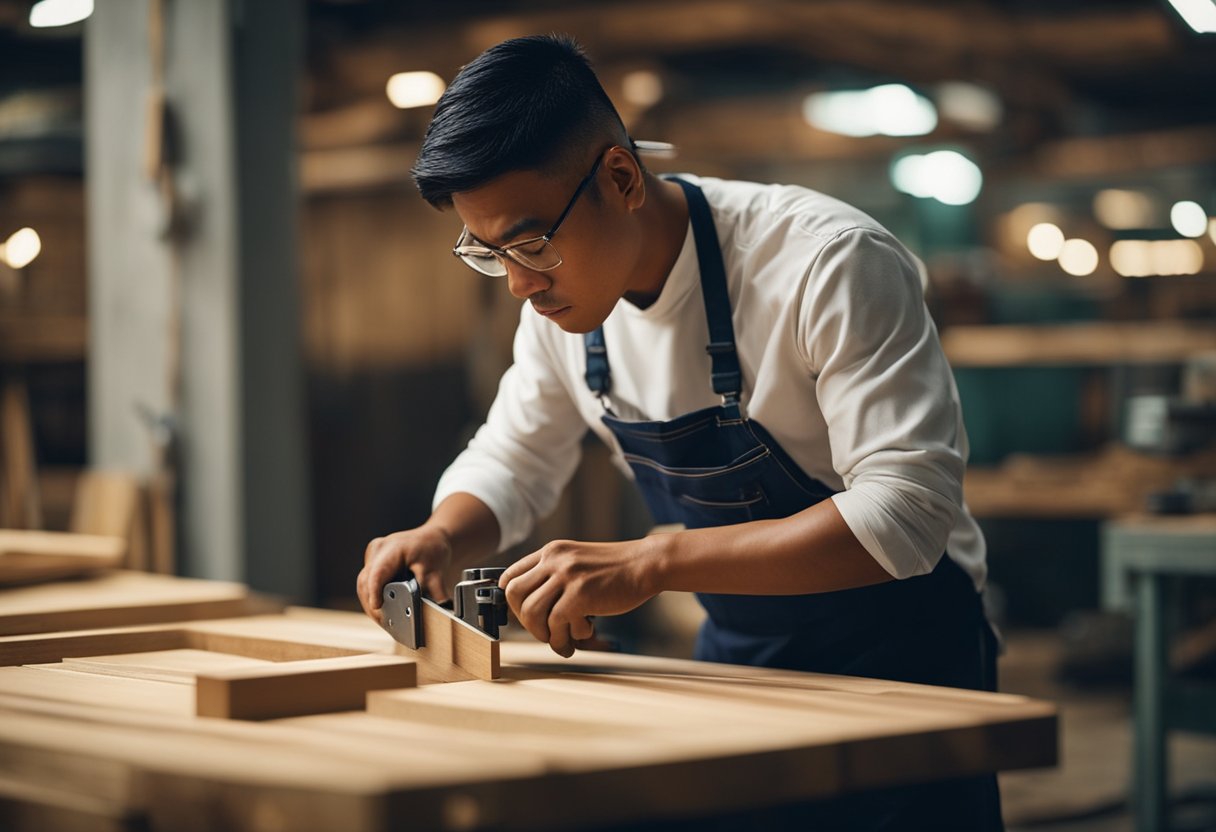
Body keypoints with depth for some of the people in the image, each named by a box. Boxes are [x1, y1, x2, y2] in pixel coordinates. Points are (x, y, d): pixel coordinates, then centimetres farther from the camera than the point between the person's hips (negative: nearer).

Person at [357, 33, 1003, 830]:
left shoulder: (831, 263, -25)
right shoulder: (561, 292, -5)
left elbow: (905, 512, -32)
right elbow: (511, 462, 11)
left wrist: (650, 563, -37)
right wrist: (442, 537, -13)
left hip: (900, 659, -5)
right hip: (738, 656, 6)